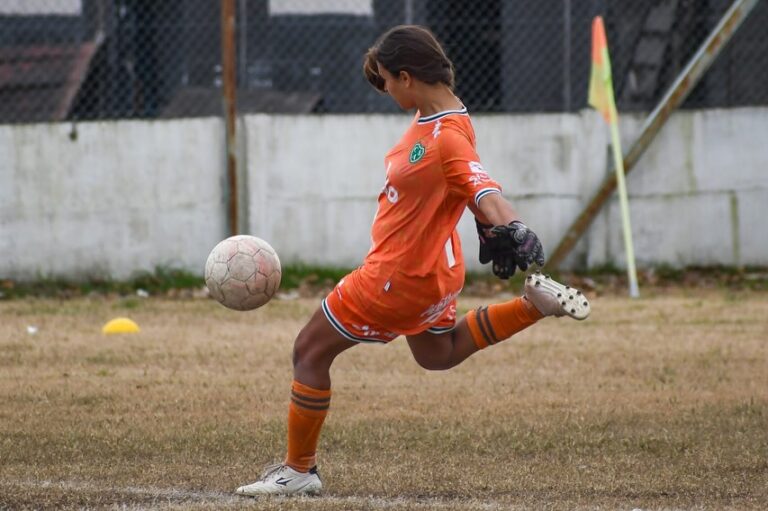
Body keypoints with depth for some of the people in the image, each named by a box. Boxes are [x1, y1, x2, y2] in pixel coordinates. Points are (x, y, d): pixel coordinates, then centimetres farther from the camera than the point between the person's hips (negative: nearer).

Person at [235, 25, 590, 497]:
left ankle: (299, 471, 11)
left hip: (399, 278, -10)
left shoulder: (446, 139, -29)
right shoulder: (433, 117, -1)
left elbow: (486, 194, -39)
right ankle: (535, 304, 21)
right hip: (433, 267, 10)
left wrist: (510, 229, -57)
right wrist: (488, 228, 19)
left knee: (310, 352, 2)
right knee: (439, 354, 34)